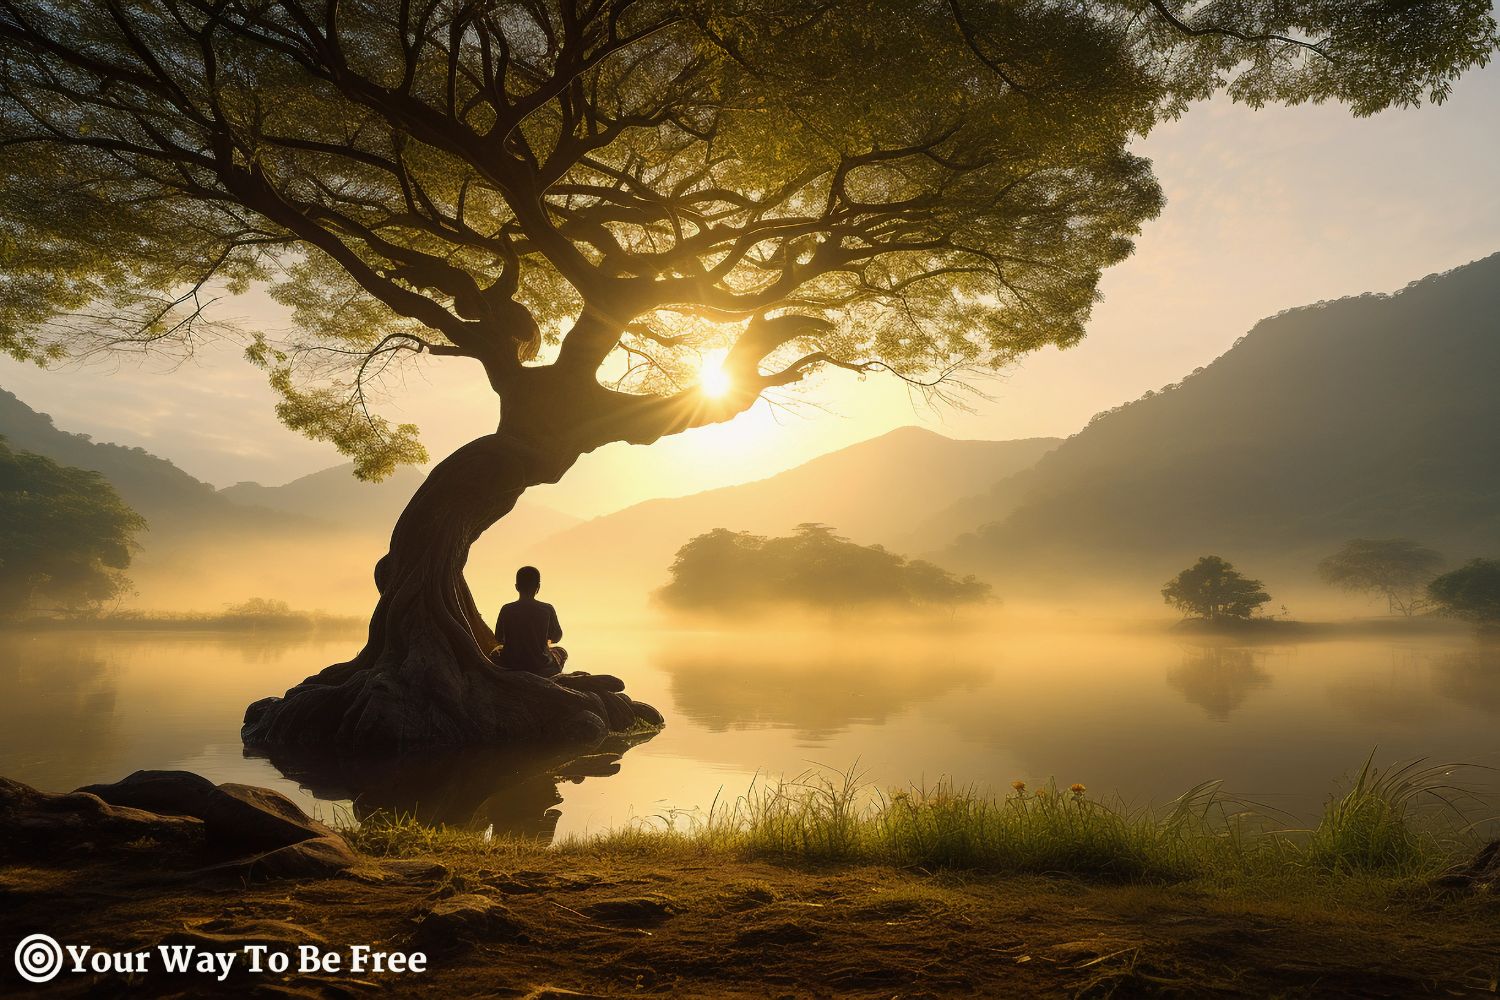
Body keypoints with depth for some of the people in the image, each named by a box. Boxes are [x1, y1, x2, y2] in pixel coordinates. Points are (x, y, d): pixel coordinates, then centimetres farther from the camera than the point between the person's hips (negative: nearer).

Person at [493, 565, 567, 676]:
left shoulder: (506, 610, -8)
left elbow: (499, 638, 4)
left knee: (496, 652, 34)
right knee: (561, 652, 30)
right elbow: (556, 637, 2)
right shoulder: (547, 609, -11)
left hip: (509, 667, 1)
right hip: (540, 667, -1)